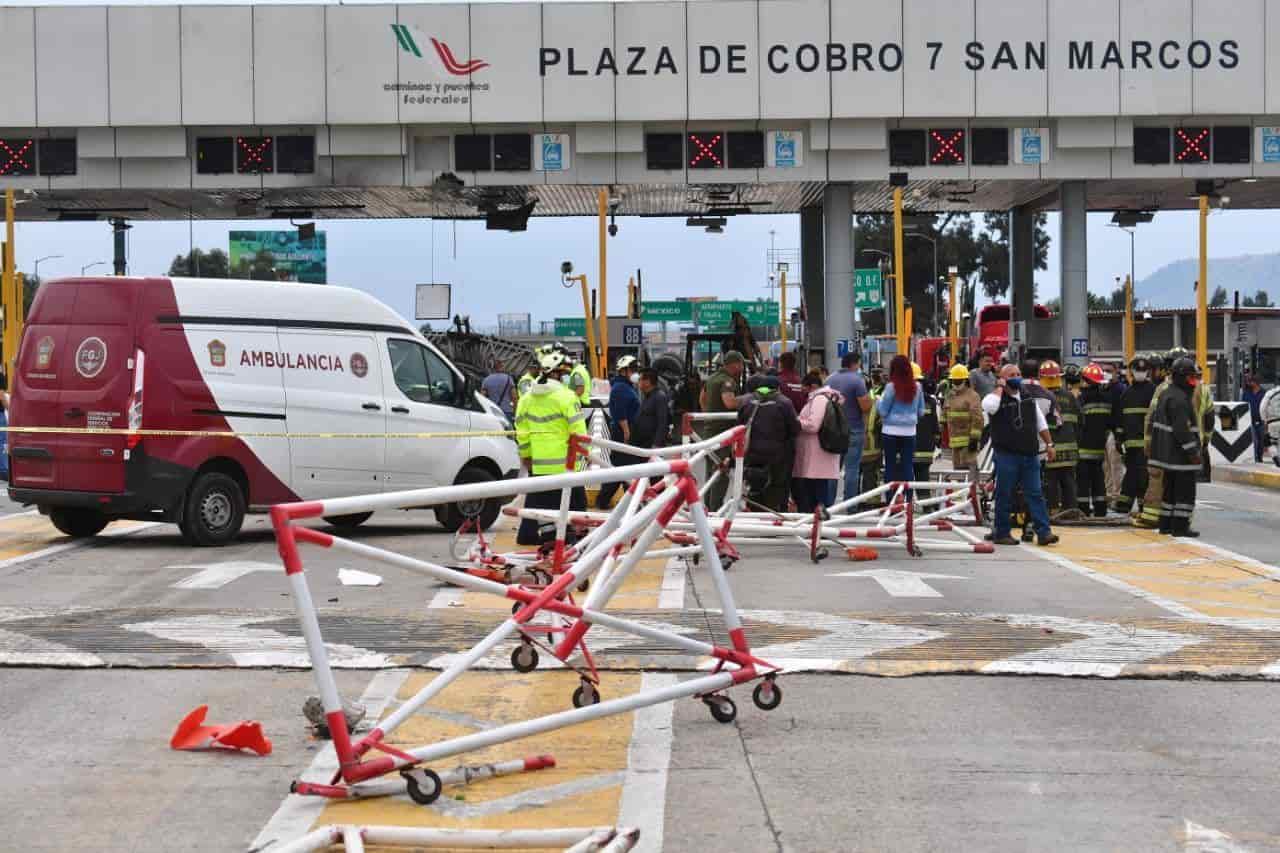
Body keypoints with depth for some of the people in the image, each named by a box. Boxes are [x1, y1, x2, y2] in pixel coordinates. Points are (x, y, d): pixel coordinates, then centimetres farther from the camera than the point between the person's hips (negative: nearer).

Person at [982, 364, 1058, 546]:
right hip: (1006, 455, -5)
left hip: (1029, 454, 5)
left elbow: (1040, 423, 21)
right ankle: (1001, 533, 10)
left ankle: (1043, 532, -1)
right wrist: (1000, 387, -14)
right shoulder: (997, 398, -3)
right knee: (1004, 495, 1)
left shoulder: (1028, 398, 15)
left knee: (1035, 494, 1)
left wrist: (1049, 444, 15)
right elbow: (988, 406, -28)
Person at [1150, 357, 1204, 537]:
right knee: (1185, 491, -4)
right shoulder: (1179, 399, -18)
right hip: (1180, 454, -10)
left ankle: (1165, 524, 20)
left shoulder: (1166, 395, 15)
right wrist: (1193, 451, -21)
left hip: (1169, 454, 10)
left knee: (1170, 489, 16)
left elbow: (1154, 421, 22)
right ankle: (1180, 526, -4)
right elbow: (1181, 429, -24)